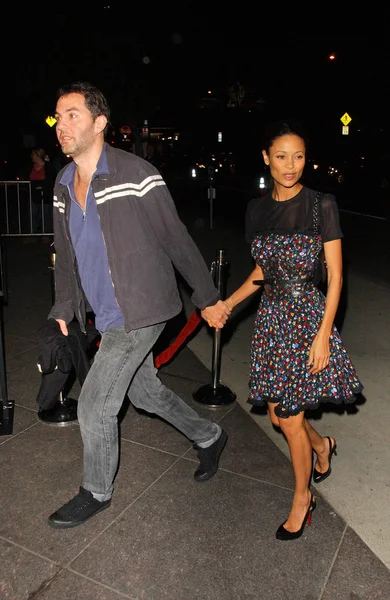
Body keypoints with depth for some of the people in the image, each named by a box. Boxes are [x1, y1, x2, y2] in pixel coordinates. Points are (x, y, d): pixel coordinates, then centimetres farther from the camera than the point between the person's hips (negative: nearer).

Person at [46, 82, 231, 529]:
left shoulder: (136, 176, -16)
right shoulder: (63, 186, 6)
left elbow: (177, 241, -11)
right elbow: (65, 256, 15)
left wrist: (208, 299, -5)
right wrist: (62, 312, 11)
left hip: (140, 313, -8)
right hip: (106, 317, 8)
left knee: (94, 405, -2)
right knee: (144, 392, 21)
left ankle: (96, 493, 26)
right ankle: (208, 438, 45)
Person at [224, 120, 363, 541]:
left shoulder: (321, 206, -9)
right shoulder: (257, 210, 5)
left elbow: (335, 275, -9)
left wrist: (323, 335, -15)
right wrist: (226, 304, 4)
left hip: (307, 316, -5)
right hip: (271, 317, 5)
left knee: (290, 418, 2)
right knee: (278, 414, 12)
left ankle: (302, 499, 27)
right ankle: (322, 446, 46)